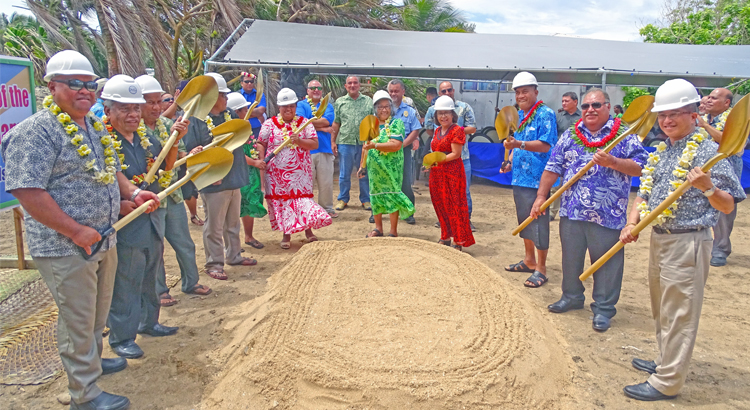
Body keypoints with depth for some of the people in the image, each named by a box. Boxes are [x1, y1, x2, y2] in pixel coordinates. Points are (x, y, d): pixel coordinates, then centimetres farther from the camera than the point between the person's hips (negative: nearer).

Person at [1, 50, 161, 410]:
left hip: (103, 241, 8)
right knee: (77, 318, 4)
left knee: (98, 311, 24)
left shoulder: (95, 127, 11)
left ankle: (90, 360, 46)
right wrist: (76, 231, -23)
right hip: (64, 248, -8)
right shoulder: (36, 131, -17)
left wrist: (132, 193, 5)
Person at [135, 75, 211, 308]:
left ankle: (190, 282, 31)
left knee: (184, 242, 15)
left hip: (173, 193, 6)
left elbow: (179, 156, 10)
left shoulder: (167, 124, 6)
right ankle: (159, 291, 22)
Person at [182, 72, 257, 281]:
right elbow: (190, 151, -13)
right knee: (214, 226, 3)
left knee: (233, 223, 19)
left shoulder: (230, 115, 9)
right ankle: (214, 263, 15)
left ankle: (234, 255, 34)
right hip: (214, 182, -7)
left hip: (234, 178, 7)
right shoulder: (196, 119, -11)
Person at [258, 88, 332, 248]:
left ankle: (308, 230, 15)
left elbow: (315, 144, -2)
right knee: (281, 201, 3)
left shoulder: (305, 123, 4)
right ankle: (286, 234, 15)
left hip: (300, 172, 0)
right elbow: (261, 144, 5)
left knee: (303, 198, -2)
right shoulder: (270, 124, 4)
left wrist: (299, 141, -19)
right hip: (276, 173, 1)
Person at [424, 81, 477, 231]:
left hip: (461, 156, -1)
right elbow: (429, 129, 14)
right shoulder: (433, 109, 9)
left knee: (464, 190, 1)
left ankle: (467, 219, 11)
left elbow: (472, 128, 3)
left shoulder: (464, 107, 6)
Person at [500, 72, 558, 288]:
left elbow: (545, 145, -21)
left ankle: (541, 268, 7)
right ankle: (529, 260, 31)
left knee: (538, 223, -3)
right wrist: (510, 162, 8)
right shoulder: (519, 115, 14)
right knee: (524, 220, 17)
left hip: (537, 179, -8)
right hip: (519, 178, 8)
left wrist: (519, 144, -34)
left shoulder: (545, 114, -10)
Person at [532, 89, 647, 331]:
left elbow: (639, 168, -6)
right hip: (572, 211, 4)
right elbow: (553, 168, 9)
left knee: (607, 263, 5)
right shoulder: (570, 135, 9)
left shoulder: (624, 135, 0)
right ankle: (572, 297, 34)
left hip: (607, 214, -3)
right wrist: (541, 197, 4)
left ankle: (603, 308, 18)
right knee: (570, 257, 15)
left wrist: (612, 162, -20)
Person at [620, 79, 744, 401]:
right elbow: (644, 193, 13)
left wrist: (708, 188, -30)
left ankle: (667, 382, 9)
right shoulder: (661, 152, 10)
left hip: (687, 243, -8)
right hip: (659, 239, 8)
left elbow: (728, 206, -10)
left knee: (678, 314, 0)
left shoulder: (707, 151, -12)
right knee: (661, 310, 21)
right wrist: (631, 224, -3)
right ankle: (665, 361, 39)